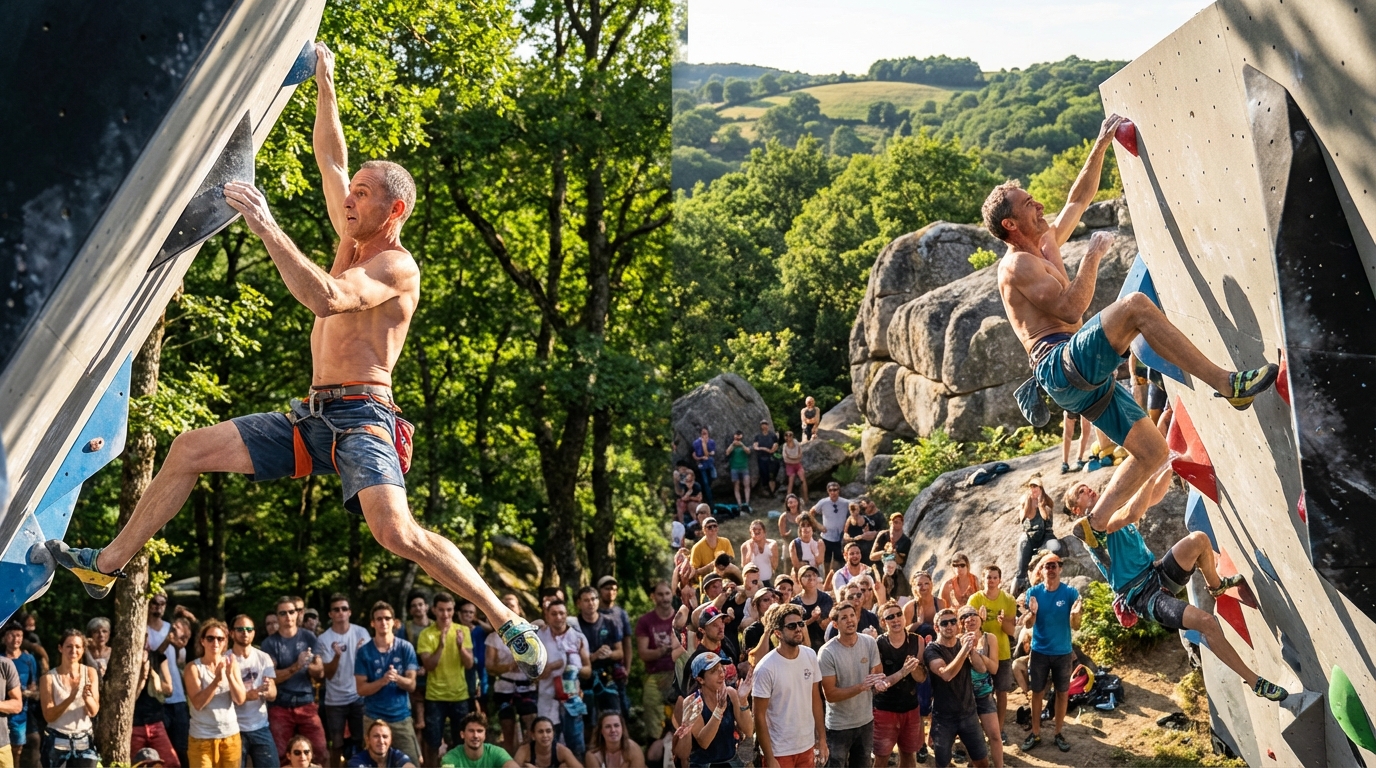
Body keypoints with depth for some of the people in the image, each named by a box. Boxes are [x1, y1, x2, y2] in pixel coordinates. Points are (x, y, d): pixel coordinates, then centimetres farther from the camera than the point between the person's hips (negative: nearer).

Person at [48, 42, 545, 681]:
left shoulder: (396, 265, -9)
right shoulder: (354, 245, 17)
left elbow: (325, 299, -27)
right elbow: (330, 160, 24)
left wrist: (266, 228, -28)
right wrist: (324, 83, 19)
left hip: (360, 417, -9)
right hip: (312, 417, 9)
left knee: (396, 532, -29)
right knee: (191, 448, 7)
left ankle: (508, 622, -19)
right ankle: (108, 564, 18)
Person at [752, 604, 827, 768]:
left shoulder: (810, 656, -3)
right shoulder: (766, 668, -19)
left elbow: (815, 699, 7)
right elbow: (759, 716, -14)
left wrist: (822, 738, 6)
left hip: (807, 746, 5)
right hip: (780, 751, -5)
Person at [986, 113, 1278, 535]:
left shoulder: (1046, 244, 23)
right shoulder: (1017, 265, -5)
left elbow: (1079, 198, 31)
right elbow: (1071, 309, -17)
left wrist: (1101, 145, 25)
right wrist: (1093, 256, -10)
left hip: (1085, 379, 10)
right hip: (1059, 364, -10)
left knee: (1152, 450, 6)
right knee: (1135, 305, -29)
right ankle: (1228, 385, -34)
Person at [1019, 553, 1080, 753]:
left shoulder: (1070, 593, -10)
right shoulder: (1033, 592, -7)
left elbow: (1075, 626, -11)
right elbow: (1027, 624, -7)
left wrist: (1075, 614, -34)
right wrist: (1032, 612, -29)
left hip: (1063, 652, 0)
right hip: (1039, 651, 0)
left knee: (1062, 693, 8)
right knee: (1037, 692, 8)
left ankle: (1058, 733, 21)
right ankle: (1035, 733, 18)